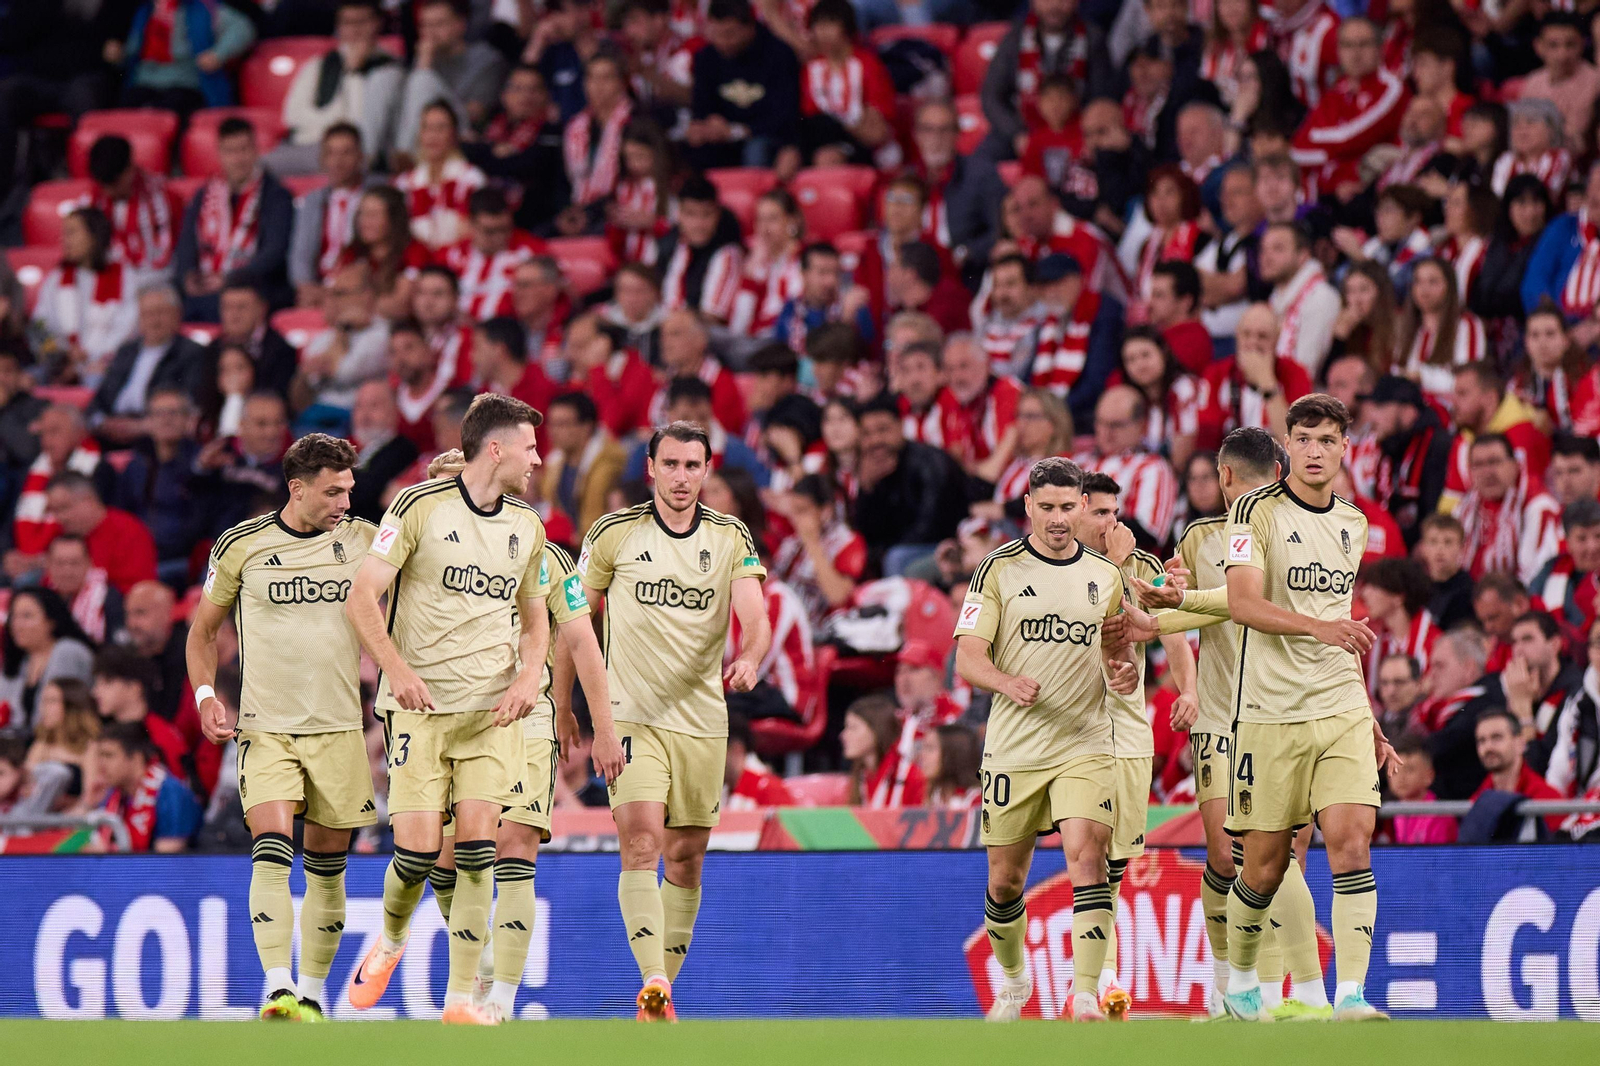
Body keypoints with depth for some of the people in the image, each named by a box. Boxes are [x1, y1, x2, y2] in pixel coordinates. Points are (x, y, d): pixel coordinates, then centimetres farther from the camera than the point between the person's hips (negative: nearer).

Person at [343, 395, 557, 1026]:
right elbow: (361, 599, -7)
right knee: (418, 848, -10)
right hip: (420, 706, -4)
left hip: (493, 709, 4)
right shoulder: (421, 506, -5)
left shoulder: (527, 528, 12)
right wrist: (399, 669, -20)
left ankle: (461, 998, -5)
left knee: (477, 846, -9)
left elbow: (535, 619, 22)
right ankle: (390, 939, 23)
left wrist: (529, 677, 2)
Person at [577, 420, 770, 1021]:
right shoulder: (614, 534, 0)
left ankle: (663, 990, 19)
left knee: (686, 859, 6)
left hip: (702, 720, 3)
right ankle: (653, 982, -29)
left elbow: (754, 617, -8)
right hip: (630, 716, -3)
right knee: (640, 842, -19)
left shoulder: (732, 539, 4)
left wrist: (750, 660, -30)